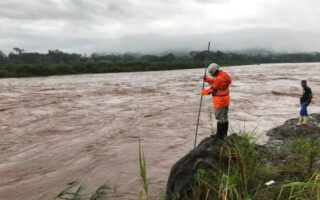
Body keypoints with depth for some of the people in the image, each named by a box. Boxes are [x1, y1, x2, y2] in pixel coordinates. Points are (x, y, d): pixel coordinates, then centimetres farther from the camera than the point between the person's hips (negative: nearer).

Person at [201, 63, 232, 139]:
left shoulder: (219, 78, -26)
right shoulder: (223, 74, 4)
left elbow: (212, 89, -16)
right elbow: (214, 83, 14)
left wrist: (204, 91, 0)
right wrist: (207, 79, 5)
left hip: (220, 102, -10)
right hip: (225, 100, 10)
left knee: (220, 118, 2)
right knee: (225, 118, 18)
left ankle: (220, 135, 13)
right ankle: (224, 134, 30)